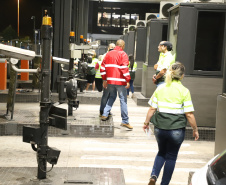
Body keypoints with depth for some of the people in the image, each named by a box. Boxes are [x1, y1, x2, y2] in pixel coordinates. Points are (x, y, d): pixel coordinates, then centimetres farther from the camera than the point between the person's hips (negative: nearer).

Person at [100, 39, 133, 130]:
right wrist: (128, 80, -11)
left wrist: (104, 79, 19)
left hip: (110, 81, 6)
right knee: (123, 99, -1)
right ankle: (125, 121, -1)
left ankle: (105, 114, 14)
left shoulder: (108, 54, 13)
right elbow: (124, 68, -14)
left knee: (112, 97, 23)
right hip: (120, 81, -5)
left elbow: (103, 67, 13)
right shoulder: (123, 54, -4)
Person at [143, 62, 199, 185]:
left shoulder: (160, 88, 1)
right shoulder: (184, 91, -8)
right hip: (176, 130, -3)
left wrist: (146, 122, 15)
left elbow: (152, 108, 1)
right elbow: (189, 114, -10)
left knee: (161, 152, 24)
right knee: (171, 156, 14)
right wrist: (195, 129, 2)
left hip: (159, 128, 3)